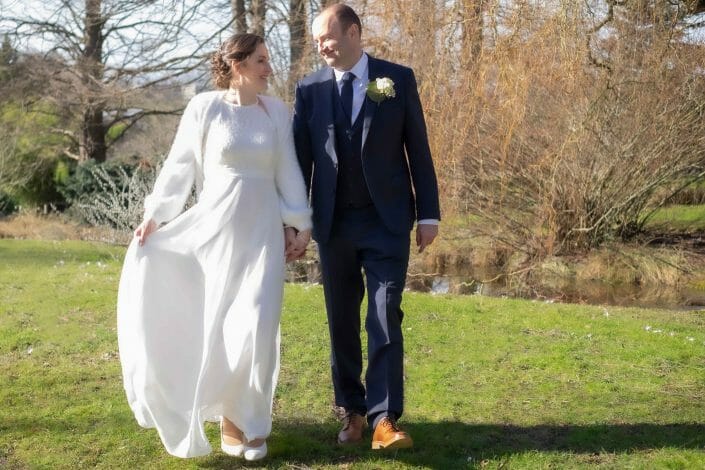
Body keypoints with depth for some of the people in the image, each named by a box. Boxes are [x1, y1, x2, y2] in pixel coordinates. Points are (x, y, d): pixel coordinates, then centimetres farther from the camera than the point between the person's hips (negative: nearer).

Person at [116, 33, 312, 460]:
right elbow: (180, 164, 1)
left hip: (263, 228, 2)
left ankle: (244, 418, 11)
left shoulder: (278, 112, 6)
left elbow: (288, 172, 8)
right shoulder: (205, 107, -2)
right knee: (218, 323, 5)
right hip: (216, 225, -2)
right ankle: (233, 419, 20)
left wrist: (300, 223, 5)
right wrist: (155, 214, -4)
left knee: (255, 323, -5)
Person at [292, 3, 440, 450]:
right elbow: (301, 157, 6)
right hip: (334, 222, 3)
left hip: (386, 220, -2)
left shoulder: (398, 78, 0)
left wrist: (428, 213, -1)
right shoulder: (310, 88, 5)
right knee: (342, 321, 9)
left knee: (385, 318, -7)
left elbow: (418, 149, 1)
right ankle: (353, 410, 21)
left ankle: (385, 418, -4)